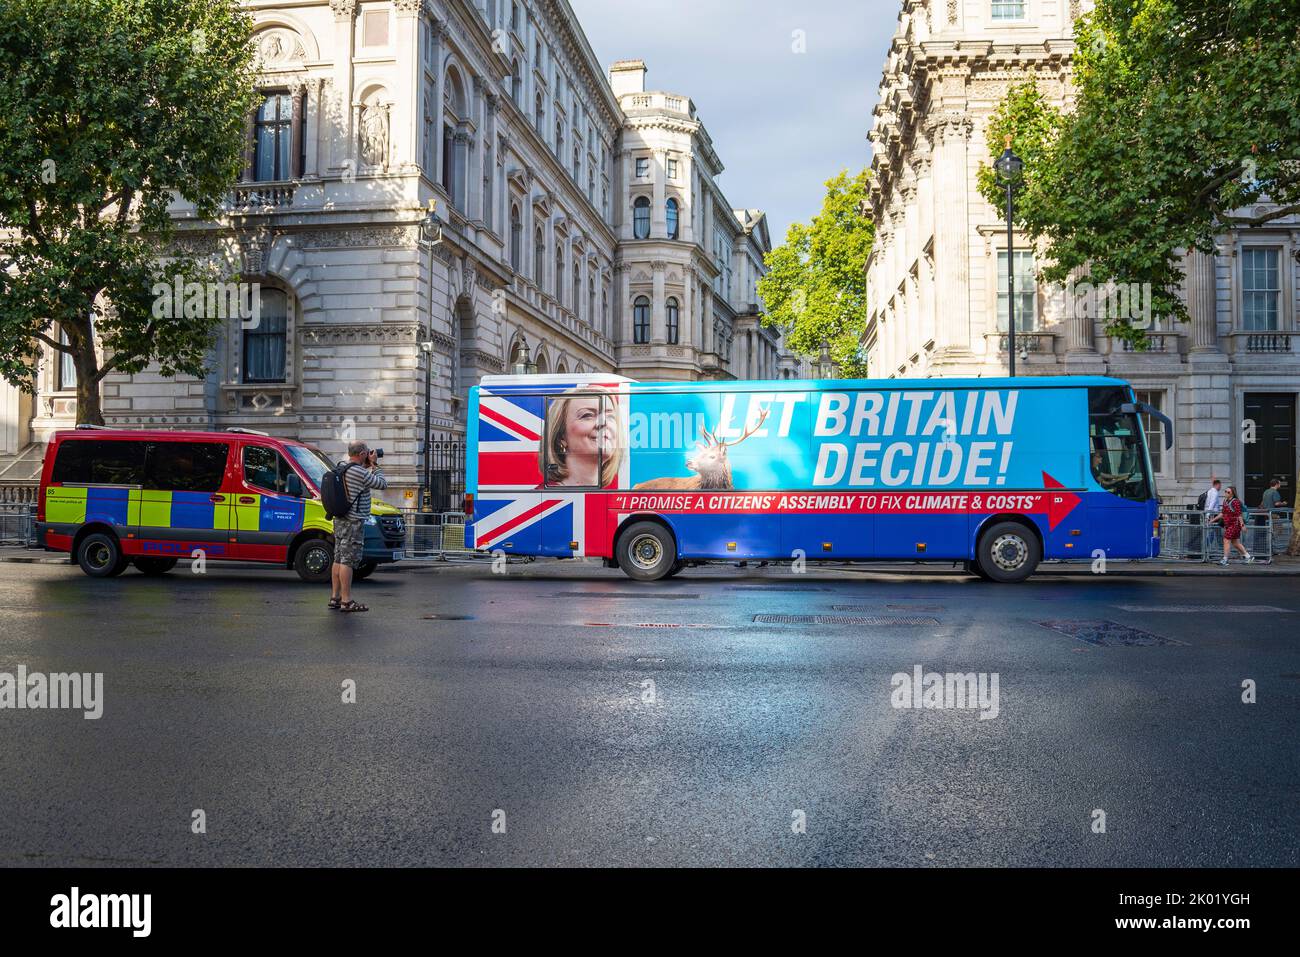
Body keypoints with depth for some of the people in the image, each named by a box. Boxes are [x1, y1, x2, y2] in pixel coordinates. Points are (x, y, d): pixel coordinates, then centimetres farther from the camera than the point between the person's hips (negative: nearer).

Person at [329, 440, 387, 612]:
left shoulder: (342, 469, 11)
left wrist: (367, 467, 16)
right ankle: (346, 601, -7)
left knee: (339, 559, 13)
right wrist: (374, 465, -1)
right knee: (347, 561, -9)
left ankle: (335, 597, 18)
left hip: (340, 521, 10)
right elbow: (383, 484, -11)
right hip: (353, 522, -10)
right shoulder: (359, 472, -18)